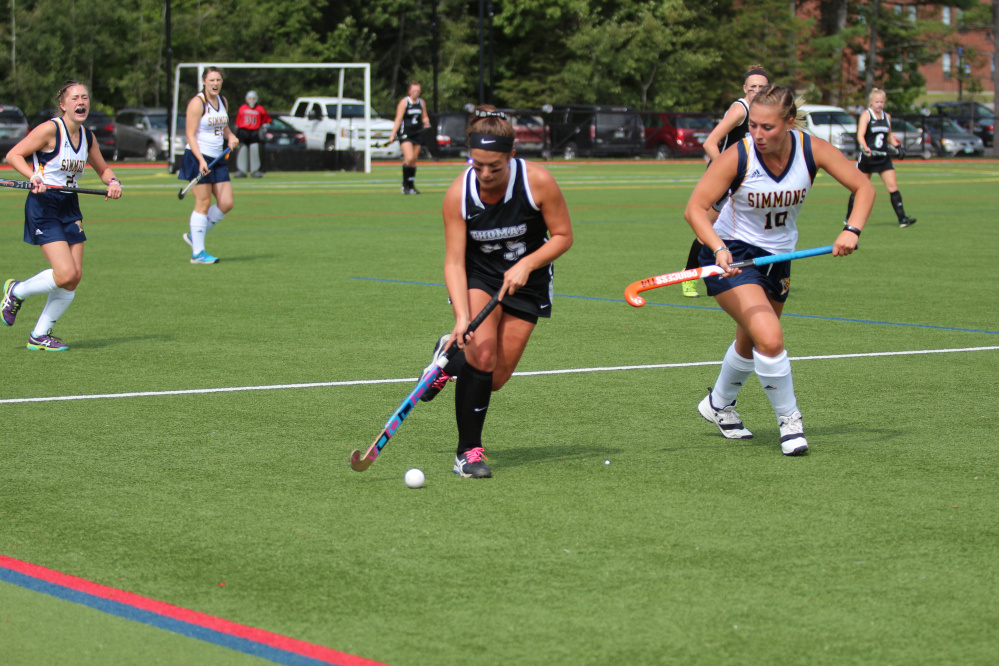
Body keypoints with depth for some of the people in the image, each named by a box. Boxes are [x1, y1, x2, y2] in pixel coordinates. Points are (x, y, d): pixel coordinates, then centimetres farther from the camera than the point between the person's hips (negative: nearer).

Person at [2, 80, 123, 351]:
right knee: (66, 274, -17)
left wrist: (112, 182, -1)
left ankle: (39, 335, 14)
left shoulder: (87, 136, 7)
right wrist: (34, 176, -28)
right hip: (43, 206, -7)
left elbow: (103, 169, 21)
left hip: (70, 207, 7)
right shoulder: (50, 129, -13)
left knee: (75, 277, 0)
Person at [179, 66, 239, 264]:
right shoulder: (197, 103, -12)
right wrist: (201, 160, -25)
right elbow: (191, 135, -15)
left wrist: (231, 137, 3)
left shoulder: (223, 101, 11)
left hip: (218, 158, 8)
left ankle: (194, 236, 18)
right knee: (203, 204, -7)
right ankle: (198, 253, -2)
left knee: (226, 204, 2)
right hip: (198, 158, -8)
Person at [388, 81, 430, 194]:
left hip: (417, 134, 5)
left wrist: (426, 123, -3)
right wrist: (393, 135, -12)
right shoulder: (404, 102, -5)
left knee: (414, 160, 4)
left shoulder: (421, 102, 11)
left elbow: (424, 117, 21)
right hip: (405, 133, -5)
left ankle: (411, 186, 11)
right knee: (409, 158, -18)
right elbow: (398, 119, -7)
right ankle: (405, 185, -10)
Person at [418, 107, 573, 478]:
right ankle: (469, 451, -8)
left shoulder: (537, 181, -24)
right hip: (478, 275, -1)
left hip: (526, 279, 1)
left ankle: (450, 356, 32)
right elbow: (454, 262, -21)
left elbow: (563, 236, -11)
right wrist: (462, 316, -34)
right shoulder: (458, 194, -22)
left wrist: (526, 265, -26)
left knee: (494, 379, -3)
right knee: (481, 354, -24)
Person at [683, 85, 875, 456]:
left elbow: (863, 187, -9)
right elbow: (695, 208, -22)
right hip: (733, 256, -5)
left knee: (751, 342, 21)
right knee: (770, 339, -23)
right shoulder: (737, 157, -24)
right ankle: (789, 420, -4)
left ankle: (719, 404, 48)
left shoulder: (811, 150, -16)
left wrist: (852, 230, -27)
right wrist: (719, 249, -39)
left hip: (778, 257, 5)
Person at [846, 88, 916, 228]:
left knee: (893, 187, -7)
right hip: (867, 158, -4)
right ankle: (849, 219, 20)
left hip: (883, 158, 4)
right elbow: (860, 135, -21)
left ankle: (902, 219, -10)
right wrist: (865, 148, -39)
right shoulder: (866, 116, -7)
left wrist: (897, 146, 5)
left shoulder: (887, 117, 9)